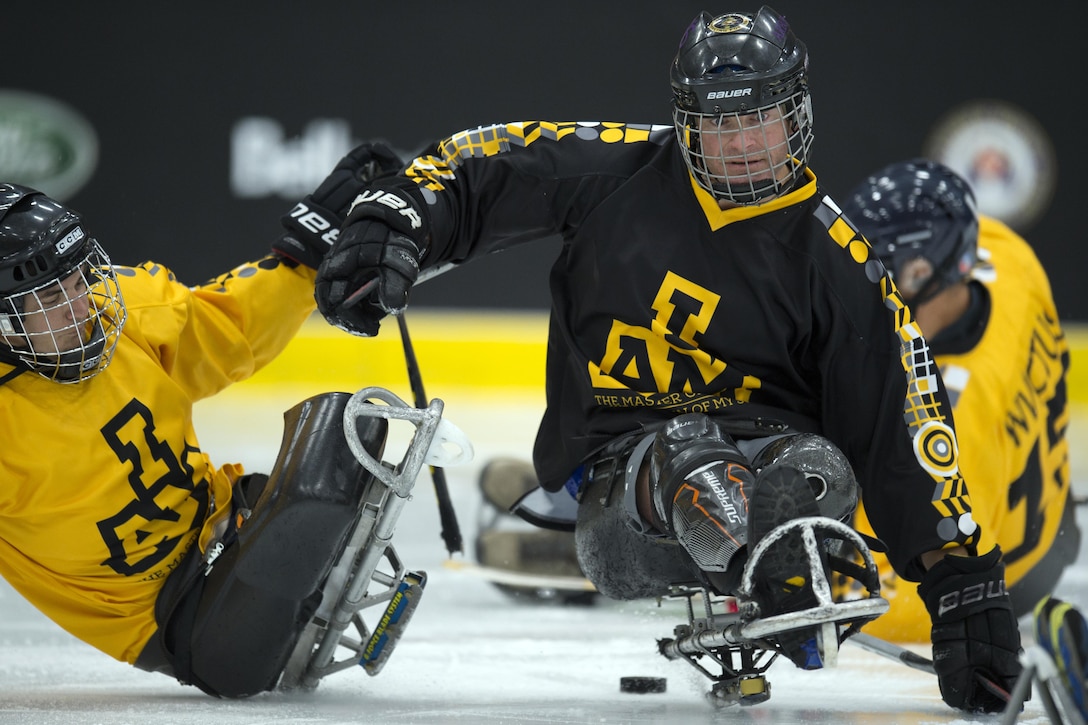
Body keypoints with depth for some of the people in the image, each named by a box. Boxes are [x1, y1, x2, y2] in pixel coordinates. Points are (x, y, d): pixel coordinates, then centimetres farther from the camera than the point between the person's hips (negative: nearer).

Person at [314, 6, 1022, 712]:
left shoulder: (836, 262, 0)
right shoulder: (618, 169, 1)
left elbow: (903, 421, -2)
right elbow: (477, 169, 9)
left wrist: (964, 578, -8)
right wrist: (392, 223, -13)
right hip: (613, 486, -2)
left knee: (818, 468, -34)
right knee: (687, 445, -37)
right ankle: (772, 579, -61)